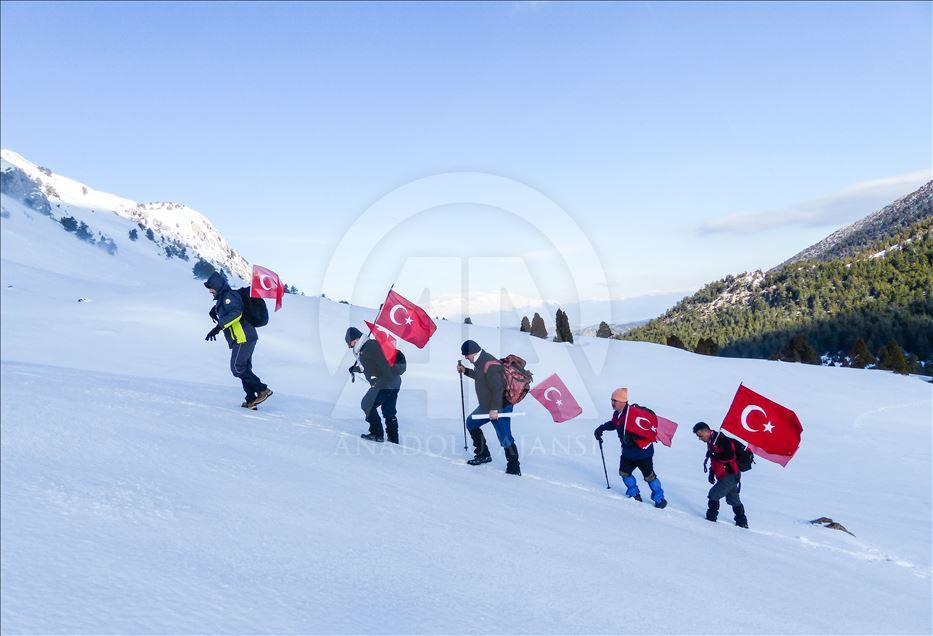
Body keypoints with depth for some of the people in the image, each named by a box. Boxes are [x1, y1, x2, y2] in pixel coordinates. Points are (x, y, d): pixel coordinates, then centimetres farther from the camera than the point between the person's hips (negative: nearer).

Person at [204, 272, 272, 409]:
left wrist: (219, 327, -33)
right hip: (247, 337, 10)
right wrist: (215, 309, 29)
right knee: (244, 368, 10)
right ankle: (251, 400, 8)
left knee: (237, 368, -8)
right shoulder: (224, 297, 21)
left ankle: (262, 390, -9)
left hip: (243, 337, -10)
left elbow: (235, 313, -28)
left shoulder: (229, 296, -10)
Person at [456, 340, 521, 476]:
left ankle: (514, 467, 5)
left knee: (505, 438, -10)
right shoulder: (480, 362, 5)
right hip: (486, 406, 11)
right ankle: (483, 455, 28)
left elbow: (497, 388, -28)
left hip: (500, 407, -11)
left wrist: (494, 409, -27)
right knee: (471, 423, 19)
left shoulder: (489, 365, -26)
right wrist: (465, 371, 19)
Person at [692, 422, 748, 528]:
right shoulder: (711, 442, 11)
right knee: (733, 499, 19)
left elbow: (730, 456, -30)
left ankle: (711, 517, 0)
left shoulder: (722, 440, -20)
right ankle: (742, 522, 29)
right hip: (731, 475, 10)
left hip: (730, 475, -10)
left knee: (713, 495, -8)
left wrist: (713, 455, -26)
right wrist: (712, 473, 13)